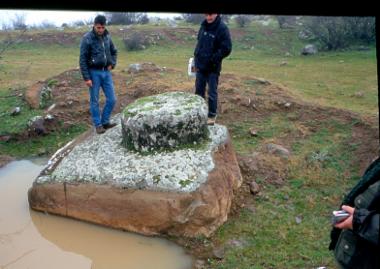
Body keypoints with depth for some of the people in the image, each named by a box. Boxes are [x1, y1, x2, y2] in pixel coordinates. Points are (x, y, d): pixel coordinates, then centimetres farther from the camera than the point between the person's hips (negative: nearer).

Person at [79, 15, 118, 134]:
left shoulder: (107, 37, 4)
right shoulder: (87, 39, -12)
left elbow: (114, 51, 20)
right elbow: (82, 60, -12)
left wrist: (112, 64, 3)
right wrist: (86, 78, -15)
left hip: (106, 72, 5)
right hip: (94, 72, -5)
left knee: (112, 99, 3)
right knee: (94, 101, 4)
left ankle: (105, 121, 18)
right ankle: (98, 124, 15)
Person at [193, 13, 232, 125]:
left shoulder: (222, 28, -15)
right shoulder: (203, 26, 5)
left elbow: (226, 49, -17)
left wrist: (212, 59, -16)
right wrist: (197, 56, 9)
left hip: (213, 68, -6)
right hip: (200, 66, 6)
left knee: (212, 93, 3)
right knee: (199, 91, 15)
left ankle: (212, 116, 16)